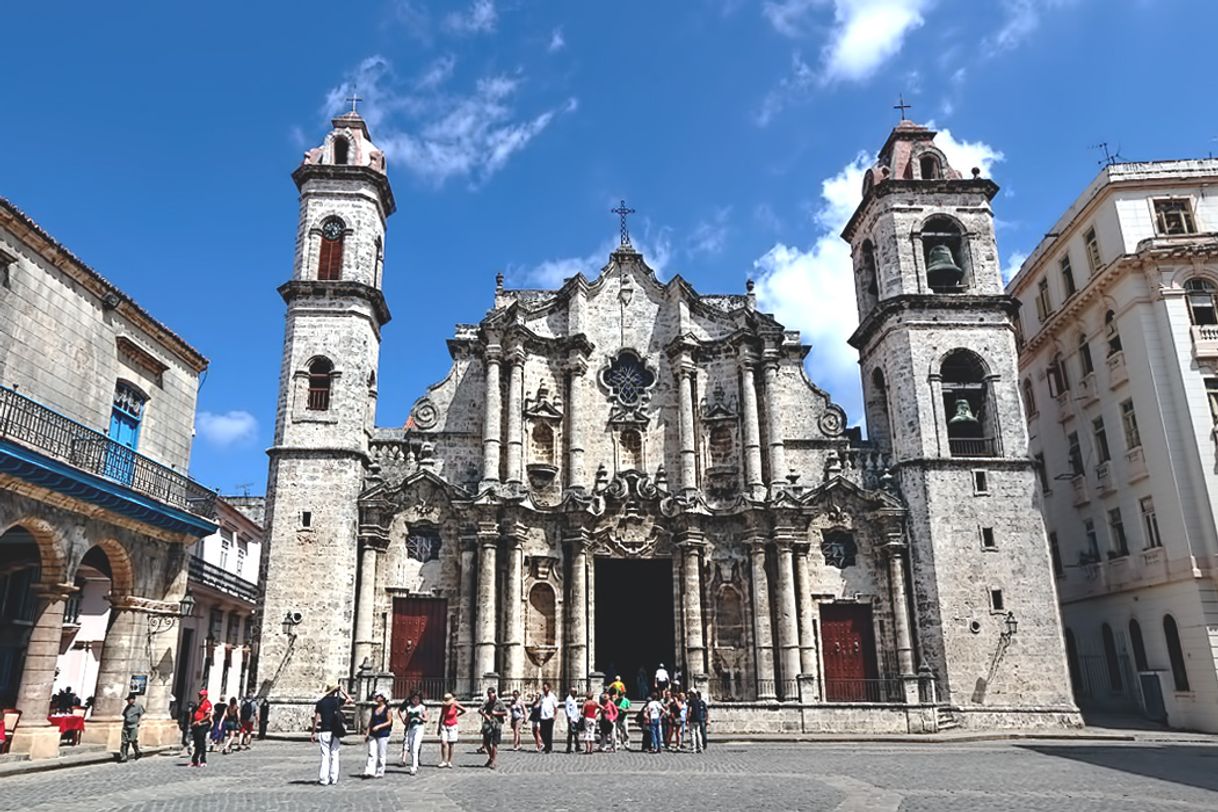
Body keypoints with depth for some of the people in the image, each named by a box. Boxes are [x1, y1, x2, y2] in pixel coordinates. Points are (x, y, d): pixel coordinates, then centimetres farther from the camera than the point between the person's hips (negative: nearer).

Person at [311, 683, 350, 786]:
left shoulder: (320, 702, 1)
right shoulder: (337, 700, -1)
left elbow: (316, 718, -1)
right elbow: (349, 699, 14)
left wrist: (313, 732, 5)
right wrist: (342, 690, 16)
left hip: (323, 732, 0)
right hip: (335, 732, 0)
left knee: (325, 756, 3)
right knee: (334, 755, 8)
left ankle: (324, 779, 0)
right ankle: (334, 779, 8)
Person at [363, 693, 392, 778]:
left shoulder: (387, 709, -6)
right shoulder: (374, 708, 11)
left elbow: (389, 722, -8)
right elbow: (371, 721, 15)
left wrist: (378, 726, -18)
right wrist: (367, 733, 12)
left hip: (383, 734, -5)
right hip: (373, 734, 5)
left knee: (381, 754, 0)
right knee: (371, 753, -2)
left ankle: (380, 773, 8)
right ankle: (370, 772, -4)